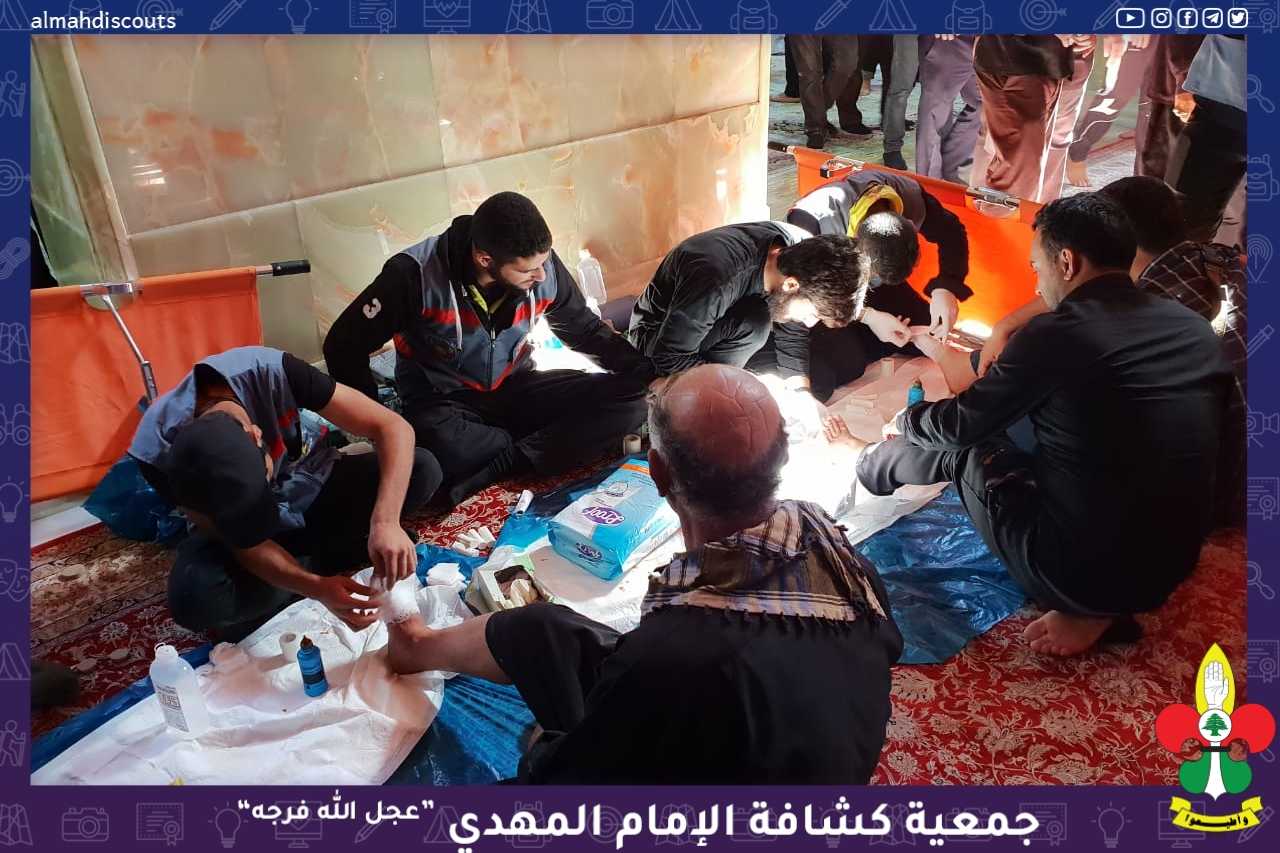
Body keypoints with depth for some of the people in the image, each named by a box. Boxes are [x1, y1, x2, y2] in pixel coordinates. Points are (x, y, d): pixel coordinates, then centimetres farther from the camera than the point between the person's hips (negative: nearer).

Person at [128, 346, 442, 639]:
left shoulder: (274, 372, -33)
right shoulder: (157, 451, -30)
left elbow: (393, 427, -32)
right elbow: (246, 546, -24)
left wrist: (385, 523, -45)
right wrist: (317, 587, -40)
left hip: (309, 490, 1)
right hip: (234, 528, 0)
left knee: (423, 468, -23)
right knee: (193, 598, -33)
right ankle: (322, 562, -8)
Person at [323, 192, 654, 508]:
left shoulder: (544, 266, -12)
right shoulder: (415, 274, -23)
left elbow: (587, 330, 4)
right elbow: (344, 347, -12)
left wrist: (650, 375, -10)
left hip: (515, 388, 3)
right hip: (443, 401, -3)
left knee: (627, 401, -19)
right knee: (442, 451, -40)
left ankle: (487, 473, -22)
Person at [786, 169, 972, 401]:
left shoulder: (910, 196, -26)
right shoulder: (810, 218, -40)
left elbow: (951, 232, -8)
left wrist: (945, 288, -25)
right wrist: (867, 316, -33)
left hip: (874, 289, 5)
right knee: (845, 366, -26)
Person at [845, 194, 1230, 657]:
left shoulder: (1057, 335, -16)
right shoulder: (1195, 327, 2)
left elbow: (958, 424, -3)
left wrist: (906, 421, 19)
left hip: (1077, 568, -6)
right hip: (1173, 566, 6)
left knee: (963, 446, 13)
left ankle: (875, 466, 42)